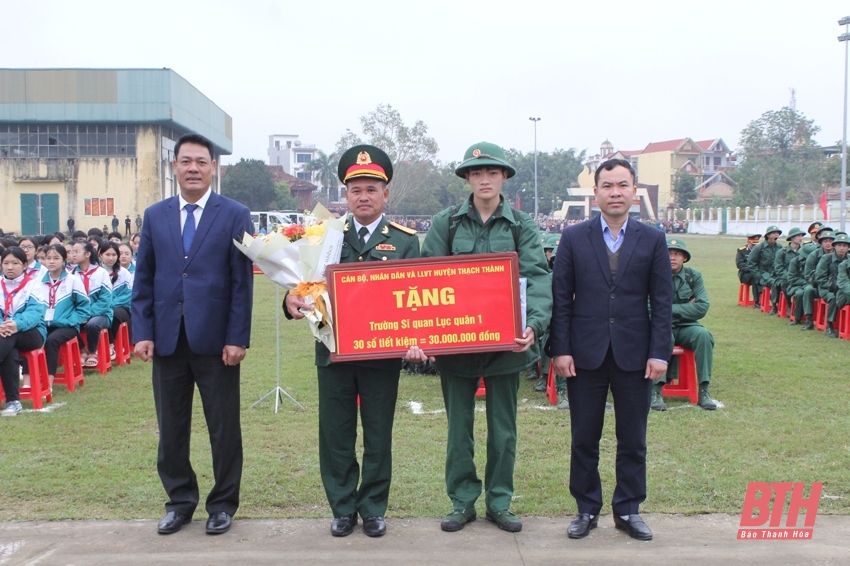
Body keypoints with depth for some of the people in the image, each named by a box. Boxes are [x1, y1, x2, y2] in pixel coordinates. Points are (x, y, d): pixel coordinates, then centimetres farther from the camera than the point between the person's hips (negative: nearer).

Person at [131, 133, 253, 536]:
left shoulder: (234, 215, 0)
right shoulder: (154, 216, 10)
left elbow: (242, 281, -4)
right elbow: (143, 279, 8)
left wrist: (237, 337, -10)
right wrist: (142, 332, -1)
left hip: (215, 340, -3)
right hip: (167, 339, 3)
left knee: (224, 428, 7)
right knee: (171, 428, 11)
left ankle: (223, 503, 22)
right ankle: (179, 500, 27)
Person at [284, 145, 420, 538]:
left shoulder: (405, 240, 2)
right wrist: (293, 300, -22)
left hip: (383, 354, -1)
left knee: (378, 435, 9)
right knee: (335, 435, 8)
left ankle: (373, 508, 24)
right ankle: (343, 507, 24)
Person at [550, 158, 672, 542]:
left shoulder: (652, 240, 5)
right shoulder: (573, 238, 3)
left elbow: (662, 301, 3)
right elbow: (561, 298, 1)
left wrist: (660, 352, -4)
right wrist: (560, 349, -6)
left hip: (634, 355, 1)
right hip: (585, 354, 0)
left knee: (633, 440, 9)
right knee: (584, 439, 8)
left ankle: (628, 510, 23)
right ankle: (587, 509, 22)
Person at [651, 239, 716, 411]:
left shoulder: (694, 276, 3)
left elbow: (702, 308, -8)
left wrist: (671, 308, -12)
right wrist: (686, 307, -11)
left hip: (685, 327, 3)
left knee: (704, 335, -29)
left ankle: (703, 391, -23)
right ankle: (656, 391, -32)